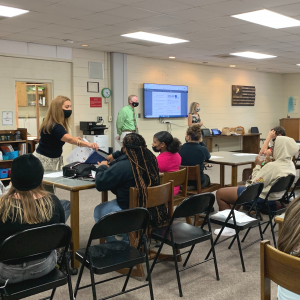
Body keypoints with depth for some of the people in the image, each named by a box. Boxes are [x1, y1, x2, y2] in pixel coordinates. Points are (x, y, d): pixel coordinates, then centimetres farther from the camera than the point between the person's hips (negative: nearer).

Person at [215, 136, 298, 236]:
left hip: (261, 198, -10)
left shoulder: (273, 167, -31)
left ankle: (229, 227, 7)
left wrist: (258, 165, -10)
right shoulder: (291, 164, -4)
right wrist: (269, 162, 2)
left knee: (220, 193, 0)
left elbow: (255, 184, -21)